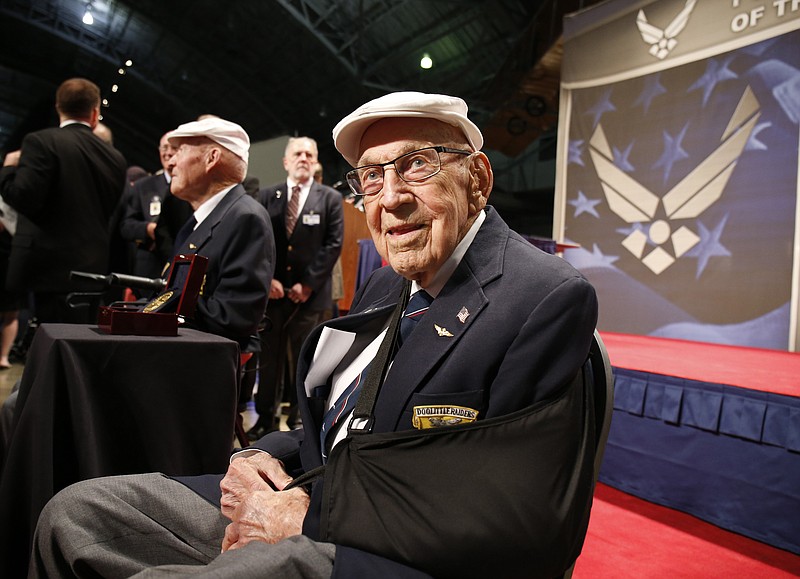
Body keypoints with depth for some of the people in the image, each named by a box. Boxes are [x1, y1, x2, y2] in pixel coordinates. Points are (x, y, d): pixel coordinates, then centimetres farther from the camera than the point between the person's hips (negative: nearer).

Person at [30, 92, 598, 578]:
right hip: (304, 495, 8)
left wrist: (311, 518, -16)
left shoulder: (552, 298, -16)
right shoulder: (387, 285, 10)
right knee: (75, 511, 5)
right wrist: (261, 458, -4)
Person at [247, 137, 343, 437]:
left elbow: (333, 244, -3)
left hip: (310, 294, -2)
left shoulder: (330, 198, 3)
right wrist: (267, 278, -7)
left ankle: (300, 419, 18)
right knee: (269, 356, 8)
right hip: (273, 290, 2)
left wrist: (308, 284, -9)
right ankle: (266, 417, 21)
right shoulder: (267, 196, 9)